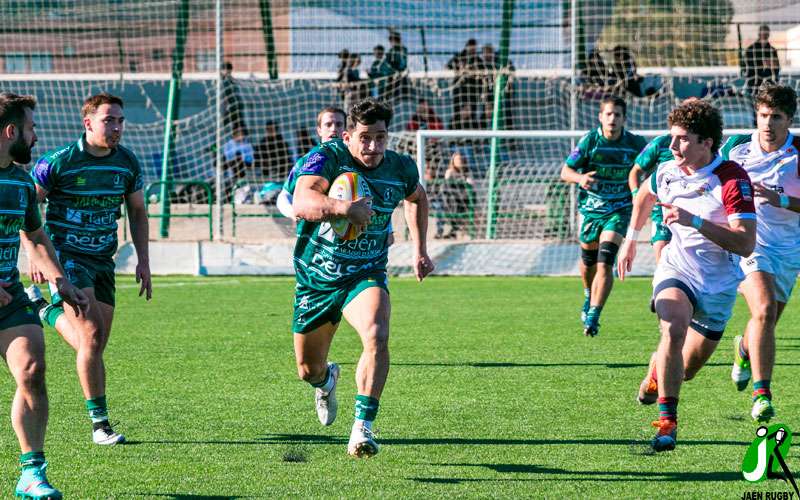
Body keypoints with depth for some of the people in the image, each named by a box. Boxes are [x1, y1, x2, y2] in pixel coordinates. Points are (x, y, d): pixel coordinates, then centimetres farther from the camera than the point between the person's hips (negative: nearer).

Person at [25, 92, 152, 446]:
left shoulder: (127, 163, 2)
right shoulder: (58, 162, -13)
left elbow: (137, 210, 16)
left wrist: (143, 260, 9)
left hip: (103, 260, 6)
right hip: (66, 255, -6)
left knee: (94, 347, 5)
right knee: (92, 336, -17)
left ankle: (46, 311, 32)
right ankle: (99, 423, -9)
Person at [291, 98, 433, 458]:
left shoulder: (401, 168, -5)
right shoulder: (327, 157, -20)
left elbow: (417, 198, 22)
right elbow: (301, 204, -40)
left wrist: (420, 249, 16)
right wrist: (343, 208, -57)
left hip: (365, 276, 1)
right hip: (316, 277, -1)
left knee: (377, 336, -31)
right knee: (308, 370, 13)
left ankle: (362, 428, -31)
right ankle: (327, 381, 53)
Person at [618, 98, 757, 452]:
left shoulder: (733, 180, -22)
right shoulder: (667, 172, -6)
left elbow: (745, 244, -30)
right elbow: (645, 195, 21)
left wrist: (695, 221, -36)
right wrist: (631, 238, 25)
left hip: (719, 284, -1)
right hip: (676, 269, 1)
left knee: (685, 369, 9)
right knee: (674, 328, -31)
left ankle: (656, 370, 48)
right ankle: (667, 422, -27)